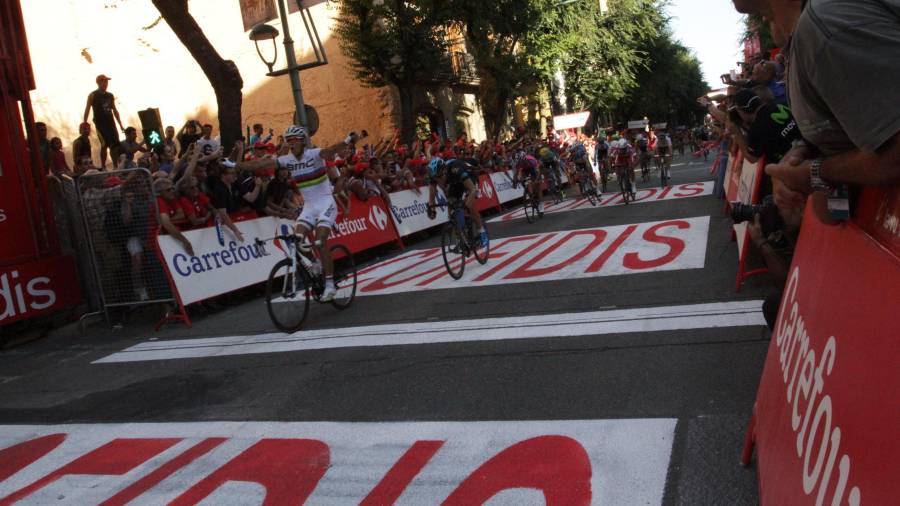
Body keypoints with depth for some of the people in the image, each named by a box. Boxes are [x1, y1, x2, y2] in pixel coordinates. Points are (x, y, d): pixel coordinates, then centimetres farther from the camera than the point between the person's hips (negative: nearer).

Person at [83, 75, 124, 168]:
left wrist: (120, 125, 16)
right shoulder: (92, 95, 1)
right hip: (100, 123, -5)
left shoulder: (110, 96, 16)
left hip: (110, 123, 5)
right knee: (105, 145, -12)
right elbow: (87, 110, -2)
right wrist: (84, 125, -8)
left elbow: (115, 111, 20)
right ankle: (103, 167, -7)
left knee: (115, 145, -1)